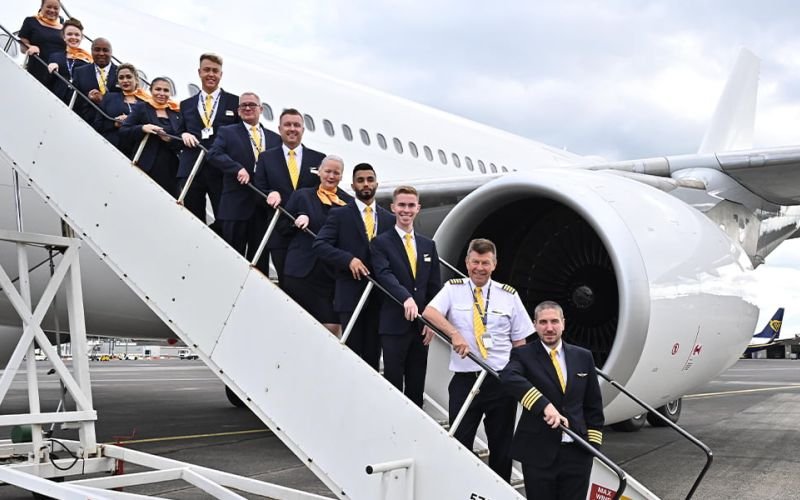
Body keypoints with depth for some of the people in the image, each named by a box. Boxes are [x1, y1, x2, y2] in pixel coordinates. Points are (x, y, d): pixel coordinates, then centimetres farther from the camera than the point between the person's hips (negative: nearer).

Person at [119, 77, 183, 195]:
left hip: (169, 170, 3)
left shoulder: (176, 113, 15)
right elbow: (122, 132, -1)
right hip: (146, 168, -3)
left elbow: (181, 143, 11)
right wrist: (142, 128, -17)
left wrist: (171, 140, -10)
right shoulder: (141, 108, 6)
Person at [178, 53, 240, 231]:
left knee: (225, 222, -5)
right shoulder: (186, 104, 18)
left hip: (223, 171, -2)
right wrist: (183, 135, -2)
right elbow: (176, 137, 21)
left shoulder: (235, 102, 8)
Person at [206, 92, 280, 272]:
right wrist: (238, 168, -22)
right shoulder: (227, 132, 7)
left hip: (265, 205, 3)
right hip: (236, 204, -3)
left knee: (260, 257, 7)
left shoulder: (274, 138, 16)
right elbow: (214, 154, -9)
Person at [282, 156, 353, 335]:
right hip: (302, 271, 0)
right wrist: (299, 219, -9)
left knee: (333, 326, -7)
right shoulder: (302, 196, 9)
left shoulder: (349, 203, 10)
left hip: (333, 272, 0)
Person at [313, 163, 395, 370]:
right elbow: (320, 244, -6)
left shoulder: (389, 219, 13)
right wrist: (348, 259, -19)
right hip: (350, 294, -3)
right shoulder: (339, 215, 3)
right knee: (354, 352, -1)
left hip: (380, 296, 3)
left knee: (373, 352, 6)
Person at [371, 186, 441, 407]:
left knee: (417, 386, 10)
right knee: (393, 383, -2)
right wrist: (406, 298, -34)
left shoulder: (428, 245, 14)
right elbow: (384, 275, -17)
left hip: (422, 326, 5)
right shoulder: (381, 243, -1)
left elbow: (435, 287, 12)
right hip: (394, 324, -4)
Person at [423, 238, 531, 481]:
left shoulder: (509, 295, 6)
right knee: (460, 442, 2)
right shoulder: (453, 289, 3)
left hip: (501, 380, 1)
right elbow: (429, 312, -15)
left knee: (502, 445, 10)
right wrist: (455, 333, -28)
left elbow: (520, 342, 7)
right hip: (465, 379, -1)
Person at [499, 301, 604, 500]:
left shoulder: (583, 357, 10)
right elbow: (508, 377, -25)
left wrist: (593, 442, 8)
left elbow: (593, 404, 14)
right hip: (538, 453, -3)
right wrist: (544, 405, -35)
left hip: (578, 452, 3)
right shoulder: (523, 354, -2)